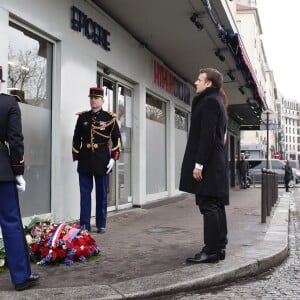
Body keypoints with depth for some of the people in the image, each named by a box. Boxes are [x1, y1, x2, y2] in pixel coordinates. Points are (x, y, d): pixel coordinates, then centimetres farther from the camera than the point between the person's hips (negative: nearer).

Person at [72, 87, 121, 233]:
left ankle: (101, 225, 15)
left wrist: (113, 158, -7)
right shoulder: (82, 117, 7)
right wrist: (76, 157, 5)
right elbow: (76, 139, 10)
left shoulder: (110, 117, 1)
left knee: (102, 194, 6)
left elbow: (116, 139, 1)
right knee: (85, 193, 4)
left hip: (102, 160, -1)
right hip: (85, 159, 2)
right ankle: (84, 224, 11)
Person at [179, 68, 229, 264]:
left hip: (208, 163, -10)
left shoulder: (208, 101, -10)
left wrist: (198, 164, -20)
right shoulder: (216, 101, 20)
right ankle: (219, 248, 17)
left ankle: (211, 251, -4)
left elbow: (207, 136, -19)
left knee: (208, 206, -8)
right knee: (215, 206, 11)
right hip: (215, 162, 10)